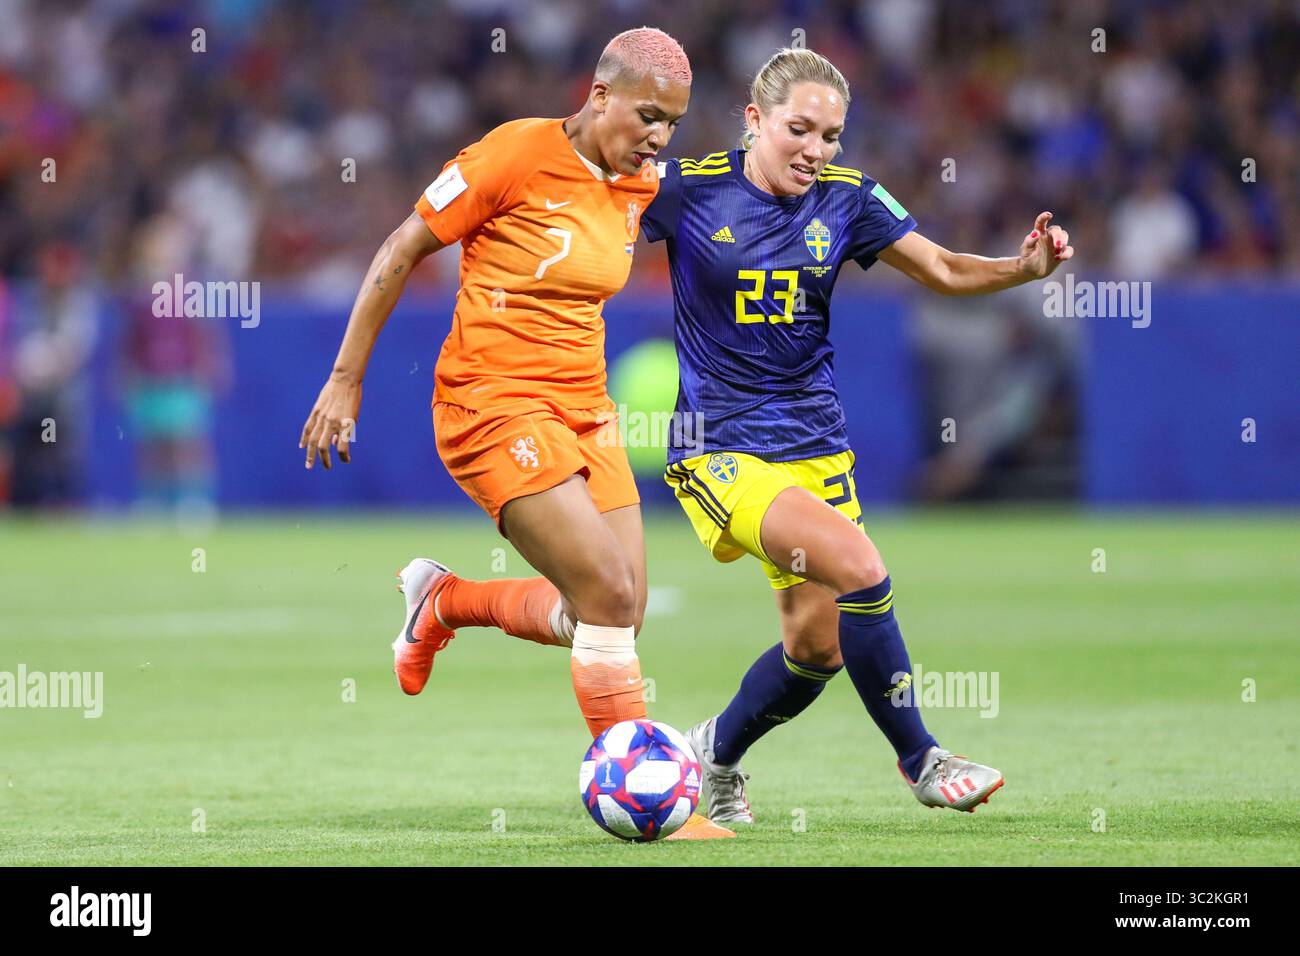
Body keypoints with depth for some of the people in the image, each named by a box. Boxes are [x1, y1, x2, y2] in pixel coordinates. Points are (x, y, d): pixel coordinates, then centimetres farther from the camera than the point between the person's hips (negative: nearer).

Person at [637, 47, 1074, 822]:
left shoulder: (846, 199, 1)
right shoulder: (687, 189, -9)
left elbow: (944, 270, 5)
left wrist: (1027, 267, -12)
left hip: (815, 445, 5)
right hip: (719, 449, -5)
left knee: (818, 647, 5)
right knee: (859, 567, -26)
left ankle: (717, 752, 34)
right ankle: (919, 760, -11)